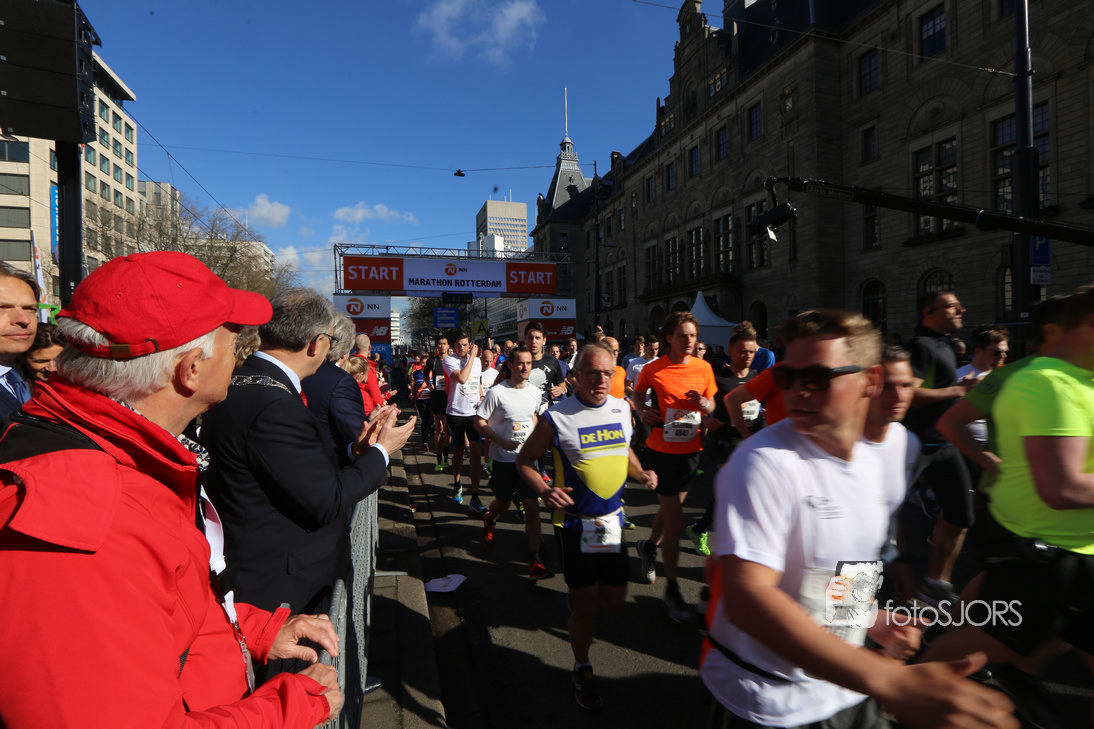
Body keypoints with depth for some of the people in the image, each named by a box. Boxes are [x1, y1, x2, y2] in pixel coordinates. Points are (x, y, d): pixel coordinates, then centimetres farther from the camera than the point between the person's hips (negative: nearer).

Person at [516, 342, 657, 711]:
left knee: (614, 600, 11)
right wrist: (544, 490, -22)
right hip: (574, 522, -5)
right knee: (585, 605, 4)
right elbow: (525, 460, -5)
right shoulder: (557, 418, -15)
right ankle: (582, 669, 31)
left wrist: (640, 473, 0)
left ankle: (578, 596, 46)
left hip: (613, 519, 5)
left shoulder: (621, 409, 1)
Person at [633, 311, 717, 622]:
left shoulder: (704, 368, 0)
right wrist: (642, 412, -10)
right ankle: (672, 589, 12)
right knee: (675, 521, -4)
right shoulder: (652, 369, -9)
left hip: (690, 451, 4)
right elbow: (638, 393, 10)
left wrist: (704, 404, -13)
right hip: (661, 450, -4)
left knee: (670, 509, 21)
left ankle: (649, 545, 51)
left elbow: (712, 406, 10)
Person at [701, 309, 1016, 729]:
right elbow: (747, 598, -36)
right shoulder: (764, 462, -25)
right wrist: (892, 683, -40)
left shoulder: (873, 466, -1)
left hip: (847, 690, 6)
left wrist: (872, 621, 0)